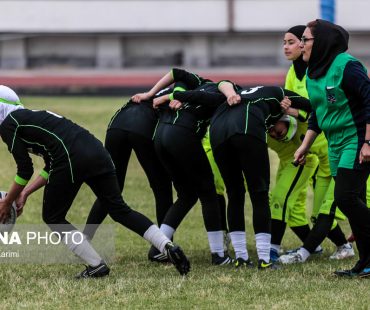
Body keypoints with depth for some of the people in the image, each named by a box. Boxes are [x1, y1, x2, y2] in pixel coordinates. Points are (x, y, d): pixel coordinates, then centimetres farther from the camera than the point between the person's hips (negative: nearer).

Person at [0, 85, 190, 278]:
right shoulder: (34, 116, 33)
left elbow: (25, 170, 5)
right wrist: (26, 192, 34)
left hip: (73, 160, -8)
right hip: (97, 152, 8)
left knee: (53, 218, 10)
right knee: (120, 210, 13)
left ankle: (96, 266, 5)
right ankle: (168, 246, 0)